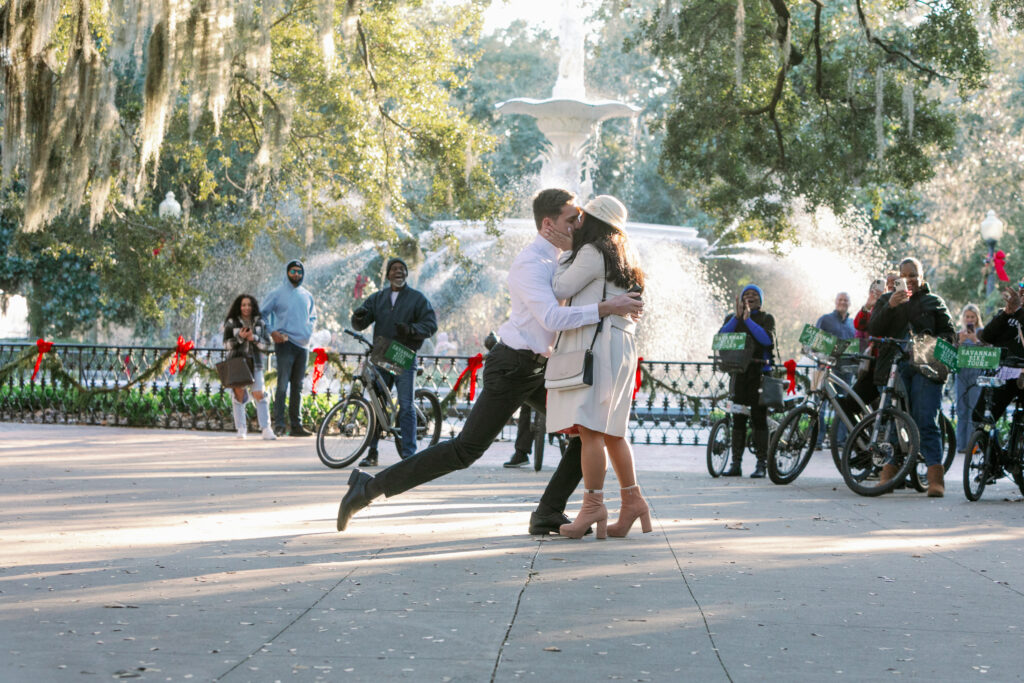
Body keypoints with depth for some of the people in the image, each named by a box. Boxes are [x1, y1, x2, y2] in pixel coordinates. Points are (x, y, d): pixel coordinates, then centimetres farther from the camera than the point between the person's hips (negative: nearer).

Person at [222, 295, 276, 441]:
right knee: (239, 395, 1)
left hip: (254, 363, 1)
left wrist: (254, 338, -14)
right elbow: (227, 344, 0)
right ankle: (241, 429, 11)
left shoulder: (259, 322, 8)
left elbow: (267, 342, 4)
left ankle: (266, 430, -12)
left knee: (259, 395, -9)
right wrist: (239, 337, -17)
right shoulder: (231, 323, 3)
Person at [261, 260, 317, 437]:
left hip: (302, 344, 5)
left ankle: (296, 424, 11)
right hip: (285, 343, -5)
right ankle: (279, 424, -12)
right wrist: (272, 332, -8)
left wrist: (309, 331, 11)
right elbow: (263, 313, 2)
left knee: (297, 386, 8)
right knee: (283, 384, -12)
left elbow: (313, 316, 28)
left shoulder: (307, 296, 14)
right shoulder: (277, 294, 0)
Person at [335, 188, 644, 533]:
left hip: (539, 367, 9)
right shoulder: (529, 264, -21)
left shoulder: (559, 257, 11)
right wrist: (607, 308, -36)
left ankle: (548, 516, 5)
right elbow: (552, 318, -35)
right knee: (465, 450, -9)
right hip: (512, 367, -9)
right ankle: (369, 487, -3)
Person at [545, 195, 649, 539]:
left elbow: (560, 290, -3)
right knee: (610, 431, 14)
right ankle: (632, 500, 17)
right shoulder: (621, 256, 21)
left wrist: (566, 253, 10)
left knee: (590, 428, -12)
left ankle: (593, 505, -15)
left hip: (597, 343, -10)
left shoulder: (592, 253, -8)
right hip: (620, 346, 10)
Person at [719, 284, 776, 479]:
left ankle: (761, 464, -2)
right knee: (738, 418, 3)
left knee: (759, 417, -6)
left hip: (759, 371, -3)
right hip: (739, 371, 3)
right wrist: (737, 316, -12)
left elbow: (767, 339, -12)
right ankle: (736, 464, 7)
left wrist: (748, 320, -14)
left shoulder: (766, 318, 6)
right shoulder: (732, 318, 14)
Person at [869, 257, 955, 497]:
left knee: (926, 422, -12)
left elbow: (949, 332, 12)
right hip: (894, 366, 2)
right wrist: (890, 306, -11)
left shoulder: (934, 302, 16)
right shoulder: (886, 300, 18)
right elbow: (874, 330, 4)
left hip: (925, 368, -2)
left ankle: (935, 477, -16)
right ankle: (889, 472, 9)